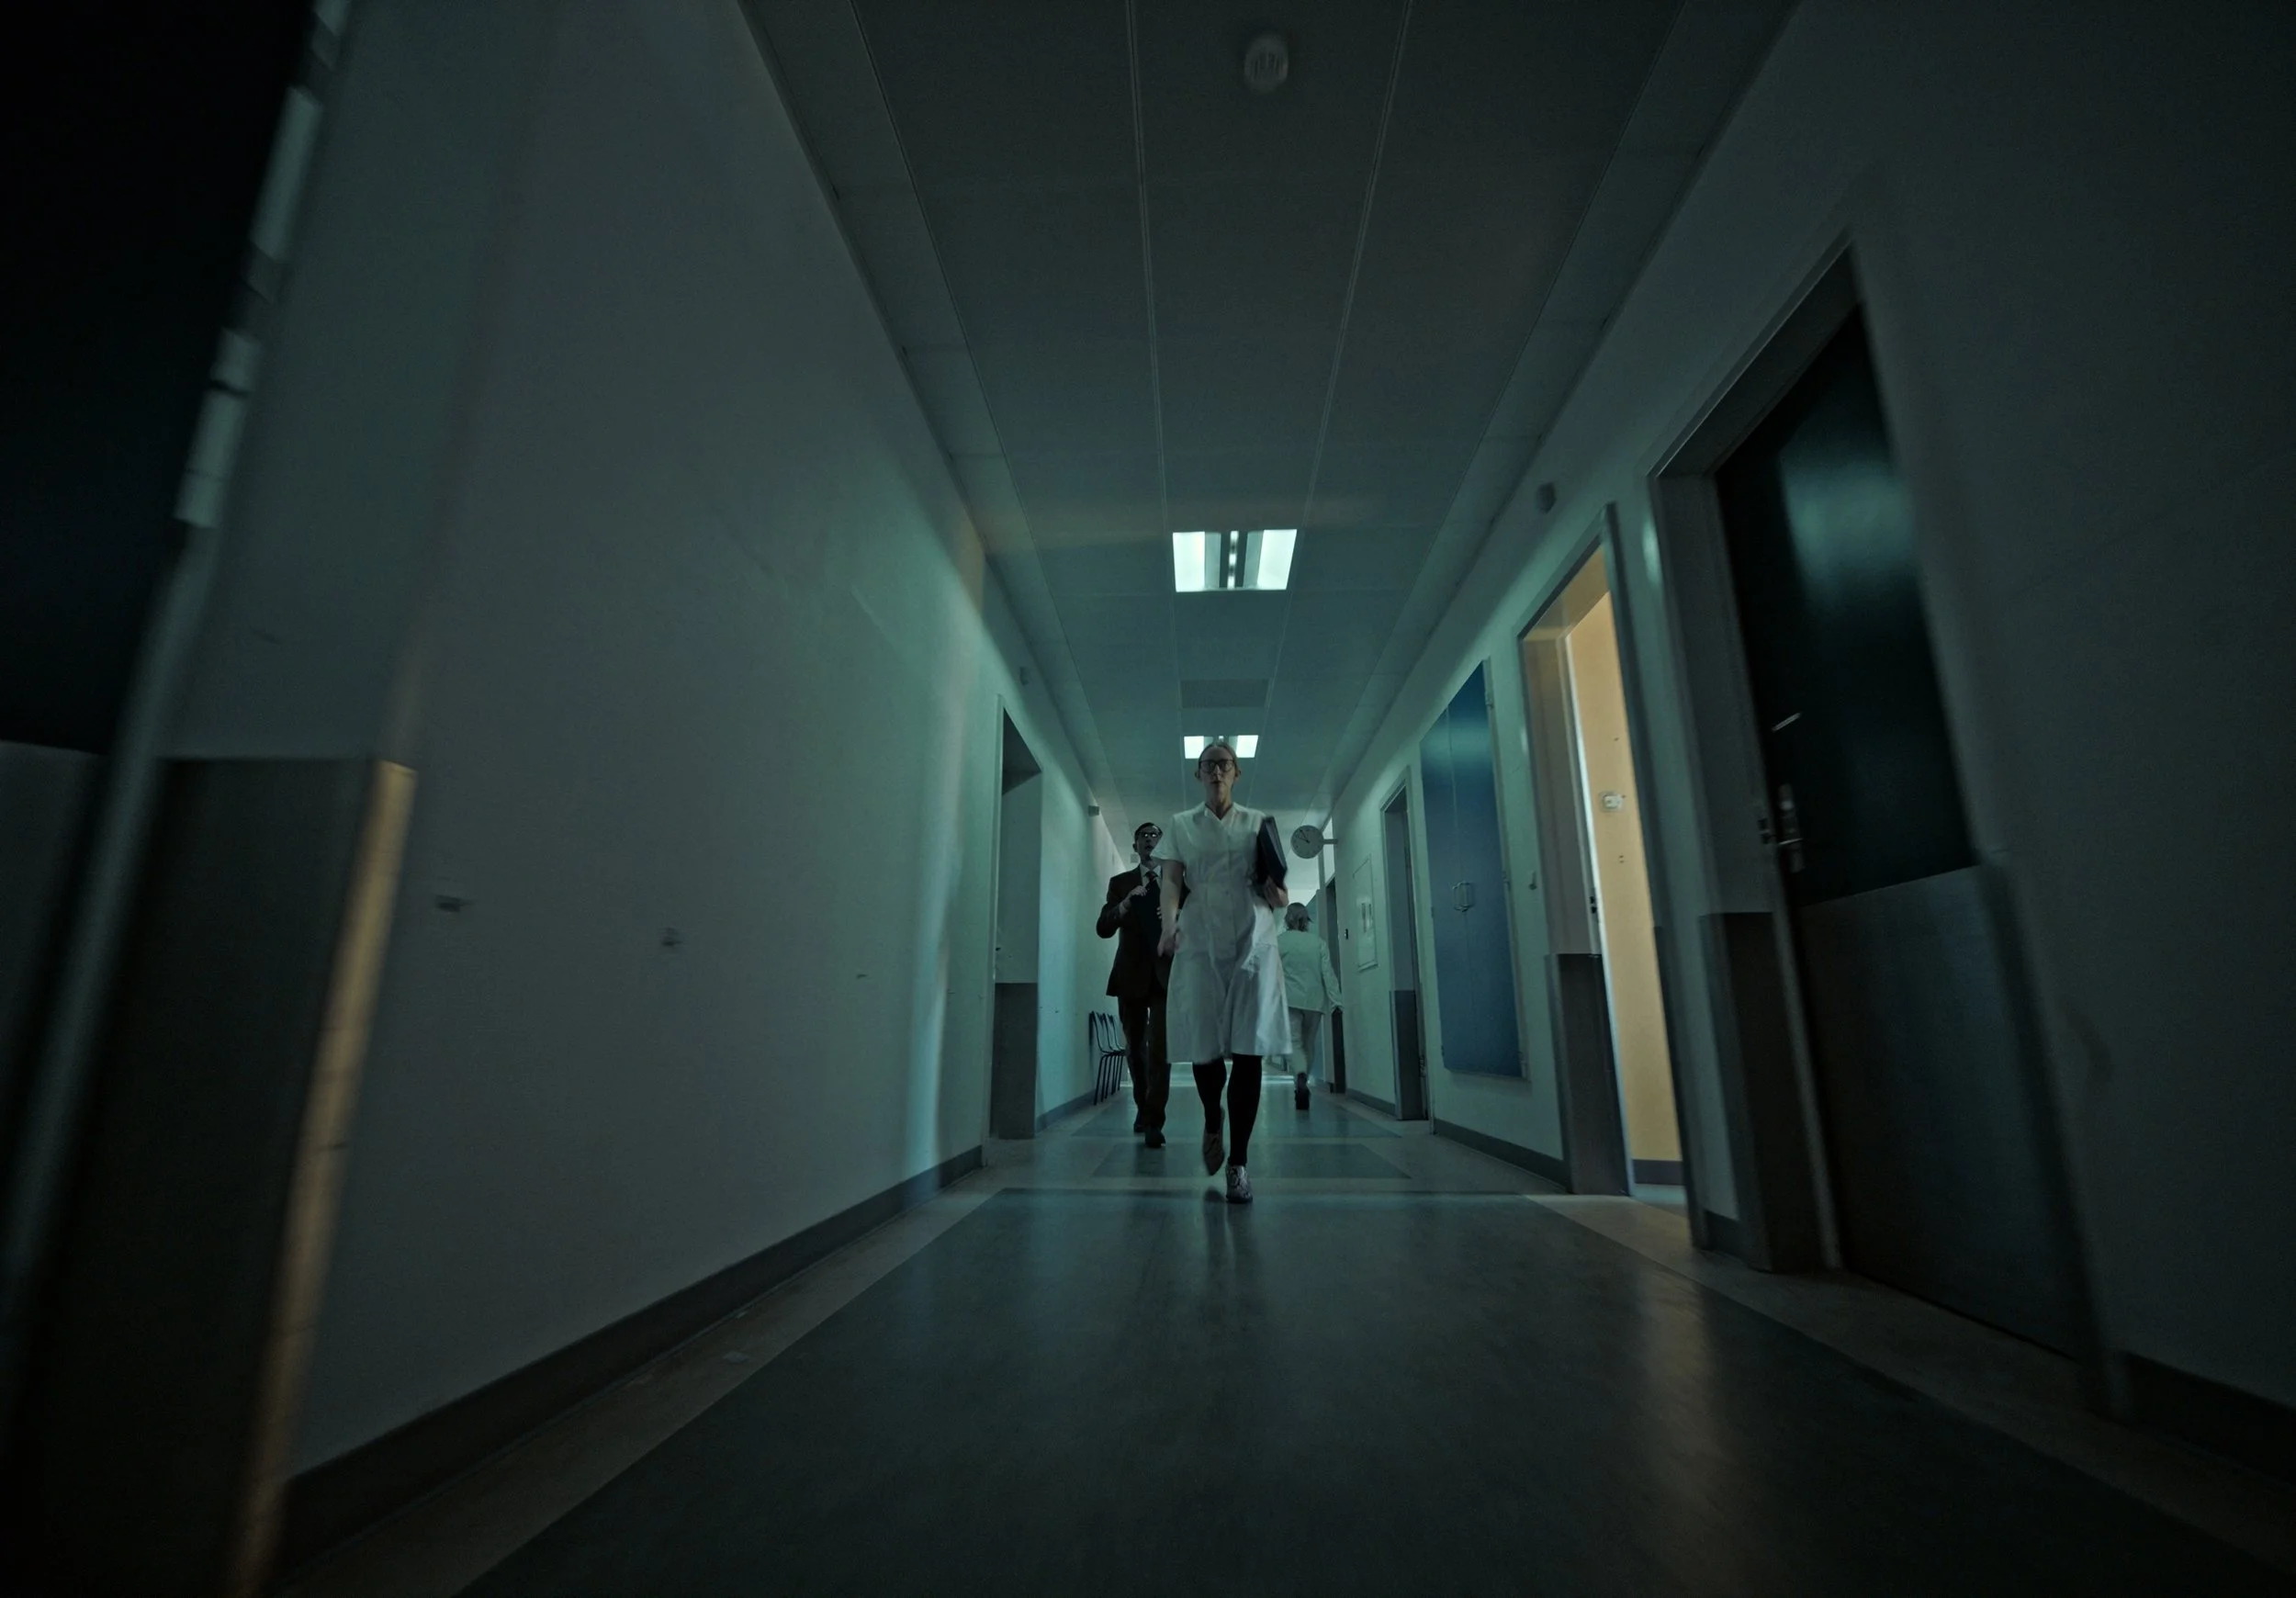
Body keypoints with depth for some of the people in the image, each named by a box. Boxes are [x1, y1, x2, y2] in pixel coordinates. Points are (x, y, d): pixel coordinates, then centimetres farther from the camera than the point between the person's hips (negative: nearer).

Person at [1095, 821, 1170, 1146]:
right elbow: (1104, 928, -1)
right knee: (1134, 1048, 13)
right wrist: (1126, 904, -17)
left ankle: (1154, 1121, -6)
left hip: (1166, 975, -2)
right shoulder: (1119, 882, 9)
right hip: (1131, 975, 2)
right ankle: (1142, 1108, 33)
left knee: (1159, 1049, -10)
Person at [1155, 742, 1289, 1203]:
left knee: (1248, 1052, -4)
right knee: (1203, 1046, 0)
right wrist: (1169, 922, -20)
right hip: (1199, 945, 0)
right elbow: (1171, 880, 0)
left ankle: (1239, 1160, 7)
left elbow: (1277, 892, 13)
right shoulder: (1181, 825, 12)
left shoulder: (1257, 822, 13)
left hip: (1253, 944, 0)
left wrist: (1276, 894, -12)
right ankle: (1212, 1123, 32)